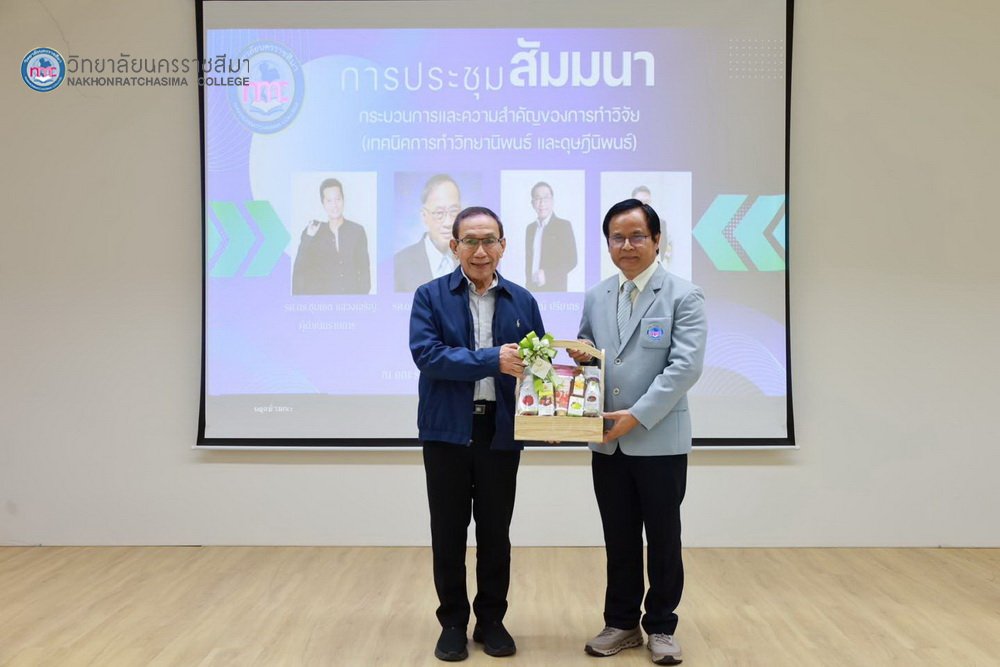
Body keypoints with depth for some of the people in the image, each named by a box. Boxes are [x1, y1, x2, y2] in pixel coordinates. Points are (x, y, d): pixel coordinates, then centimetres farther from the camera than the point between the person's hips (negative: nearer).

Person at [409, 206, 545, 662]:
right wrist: (492, 359, -23)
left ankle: (491, 620, 28)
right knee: (448, 531, 9)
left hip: (501, 431, 2)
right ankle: (453, 622, 26)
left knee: (495, 531, 11)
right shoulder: (430, 296, -1)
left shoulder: (522, 301, 6)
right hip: (447, 430, -1)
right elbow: (426, 354, -15)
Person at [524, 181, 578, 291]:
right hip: (532, 288, 5)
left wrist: (547, 274, -17)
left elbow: (572, 260, -7)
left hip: (554, 288, -4)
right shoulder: (530, 228, 15)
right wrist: (528, 284, 8)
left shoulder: (564, 225, -2)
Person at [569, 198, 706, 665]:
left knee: (663, 539, 9)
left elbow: (685, 367, -14)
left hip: (660, 442, -4)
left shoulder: (683, 296, -6)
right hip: (608, 443, 4)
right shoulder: (595, 298, 10)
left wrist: (638, 415, -19)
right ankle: (622, 623, 28)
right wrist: (580, 357, -6)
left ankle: (661, 627, 25)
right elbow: (584, 354, 18)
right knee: (619, 540, 13)